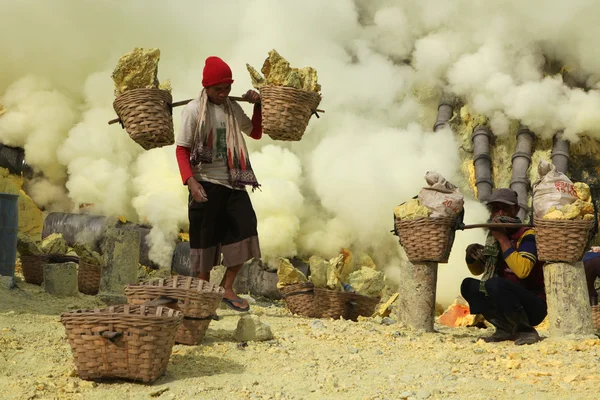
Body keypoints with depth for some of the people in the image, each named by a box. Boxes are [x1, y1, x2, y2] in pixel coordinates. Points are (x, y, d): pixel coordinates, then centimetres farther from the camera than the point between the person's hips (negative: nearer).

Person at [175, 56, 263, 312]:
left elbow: (256, 133, 21)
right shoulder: (193, 110, -9)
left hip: (234, 182, 5)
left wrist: (258, 106, 6)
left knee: (244, 235, 1)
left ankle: (227, 289, 17)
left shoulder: (233, 109, 8)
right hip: (206, 184, -5)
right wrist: (191, 182, -24)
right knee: (205, 241, 3)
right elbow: (181, 150, -11)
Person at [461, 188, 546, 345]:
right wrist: (471, 254, -3)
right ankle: (506, 329, -1)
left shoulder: (527, 235, -14)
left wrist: (502, 238, -26)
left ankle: (526, 330, -12)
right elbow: (477, 270, 19)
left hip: (534, 306, -7)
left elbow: (522, 270, -32)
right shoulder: (493, 235, 8)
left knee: (495, 284, -31)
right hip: (507, 302, 7)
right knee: (468, 285, -5)